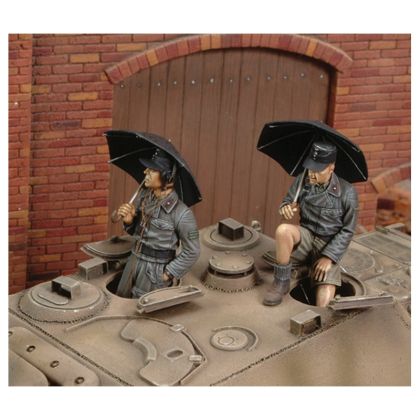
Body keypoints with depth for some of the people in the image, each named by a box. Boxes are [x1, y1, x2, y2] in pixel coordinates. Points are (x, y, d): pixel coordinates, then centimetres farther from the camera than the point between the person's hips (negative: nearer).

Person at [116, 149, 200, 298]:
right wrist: (129, 220, -12)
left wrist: (167, 275, -12)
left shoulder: (181, 213, -22)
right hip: (134, 262, 6)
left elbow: (192, 252, -14)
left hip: (156, 272, -6)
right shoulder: (143, 195, -3)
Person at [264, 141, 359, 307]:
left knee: (326, 291, -28)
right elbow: (287, 201, 6)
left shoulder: (347, 192, -14)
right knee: (283, 230, -33)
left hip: (329, 245, -2)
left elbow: (347, 230, -7)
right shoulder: (302, 181, -7)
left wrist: (329, 257, -16)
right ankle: (281, 282, -17)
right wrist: (285, 208, -21)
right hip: (305, 237, 2)